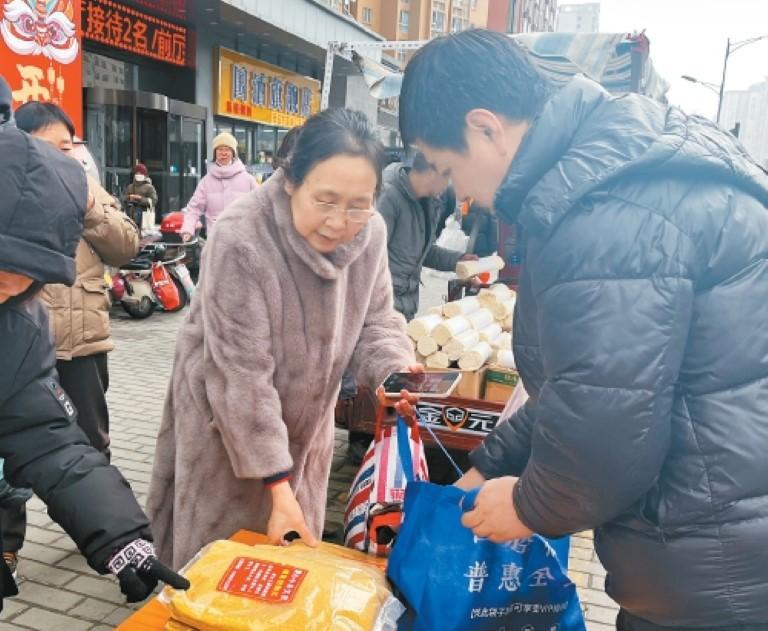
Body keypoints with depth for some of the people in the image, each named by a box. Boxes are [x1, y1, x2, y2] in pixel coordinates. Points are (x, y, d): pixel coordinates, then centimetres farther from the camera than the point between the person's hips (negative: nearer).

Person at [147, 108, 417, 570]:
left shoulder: (371, 233, -13)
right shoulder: (240, 241, -31)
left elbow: (374, 321, -2)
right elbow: (242, 376, -28)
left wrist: (396, 371, -24)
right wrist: (277, 483, -25)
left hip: (305, 418, 5)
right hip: (226, 419, -5)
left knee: (296, 547, 20)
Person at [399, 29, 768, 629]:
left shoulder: (608, 214, -27)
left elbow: (605, 428, -27)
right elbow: (581, 379, 13)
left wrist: (533, 506, -5)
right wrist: (491, 464, 15)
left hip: (717, 567, -9)